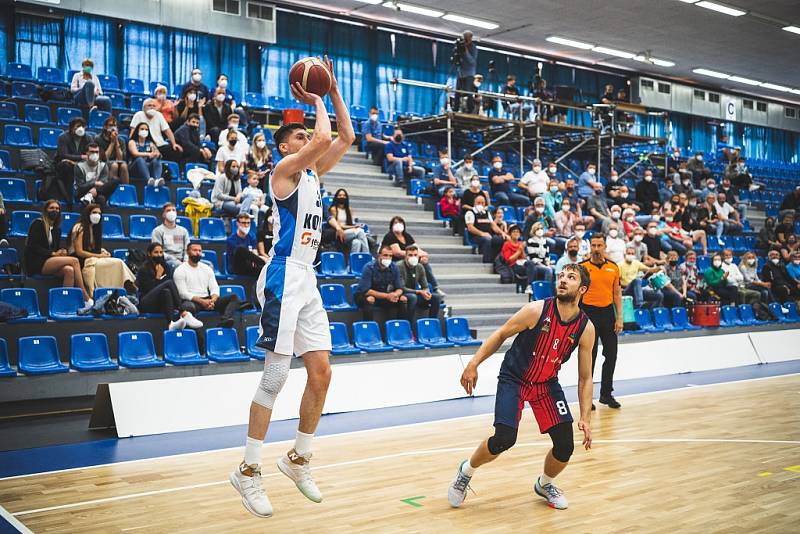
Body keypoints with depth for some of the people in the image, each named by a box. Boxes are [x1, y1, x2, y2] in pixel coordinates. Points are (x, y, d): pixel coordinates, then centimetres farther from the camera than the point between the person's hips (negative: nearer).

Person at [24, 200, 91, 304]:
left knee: (69, 270, -28)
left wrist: (62, 251, -3)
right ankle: (86, 298, -25)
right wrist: (53, 253, -16)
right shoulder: (38, 224, -1)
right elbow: (33, 247, -9)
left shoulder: (57, 229, 20)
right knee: (74, 260, -23)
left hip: (51, 262, 6)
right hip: (36, 263, -6)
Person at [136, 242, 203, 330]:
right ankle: (184, 315, -39)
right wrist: (158, 276, -7)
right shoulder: (143, 269, 0)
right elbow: (149, 289, -9)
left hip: (163, 301, 5)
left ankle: (171, 323, -50)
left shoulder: (166, 267, 15)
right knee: (169, 283, -28)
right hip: (146, 303, -5)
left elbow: (171, 288, 12)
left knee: (166, 292, -32)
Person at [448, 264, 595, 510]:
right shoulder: (537, 310, -20)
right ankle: (466, 471, 11)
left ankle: (544, 484, 28)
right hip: (513, 379, -3)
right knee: (504, 439, -19)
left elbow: (585, 378, -2)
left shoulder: (586, 328, -11)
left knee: (565, 446, -5)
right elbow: (500, 335, -7)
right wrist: (473, 364, -13)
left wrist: (585, 419, -8)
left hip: (547, 383, 4)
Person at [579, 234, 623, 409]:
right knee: (589, 357, 1)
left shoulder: (614, 267, 7)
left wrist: (619, 318, 4)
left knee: (611, 355, 6)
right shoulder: (582, 267, -3)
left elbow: (617, 293, 10)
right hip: (588, 313, -4)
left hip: (607, 312, 4)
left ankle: (606, 393, 21)